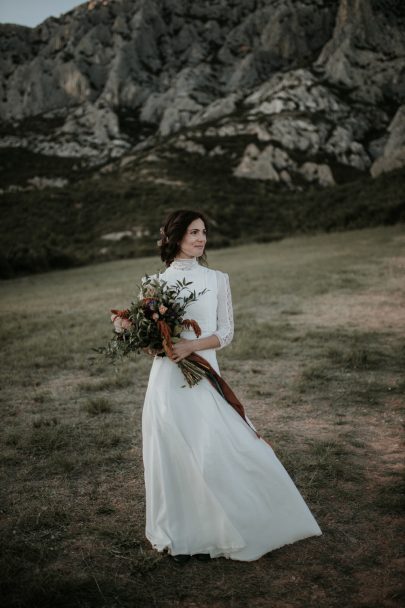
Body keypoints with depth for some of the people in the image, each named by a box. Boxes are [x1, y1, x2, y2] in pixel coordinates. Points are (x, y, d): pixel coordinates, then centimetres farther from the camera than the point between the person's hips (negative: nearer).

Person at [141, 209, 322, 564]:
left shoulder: (218, 280, 5)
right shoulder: (158, 282, 6)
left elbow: (226, 332, 1)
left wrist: (192, 345, -15)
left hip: (204, 378, 0)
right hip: (168, 379, 1)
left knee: (209, 456, -3)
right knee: (172, 457, 5)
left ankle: (206, 533, 18)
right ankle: (179, 536, 22)